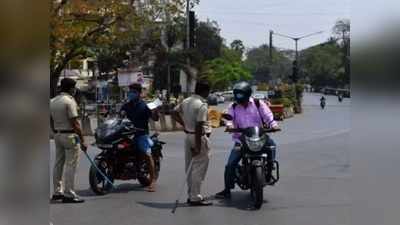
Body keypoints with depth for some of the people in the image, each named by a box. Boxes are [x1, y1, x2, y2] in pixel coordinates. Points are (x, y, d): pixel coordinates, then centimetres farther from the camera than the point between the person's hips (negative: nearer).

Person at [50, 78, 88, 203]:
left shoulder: (53, 101, 10)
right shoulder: (69, 101, -15)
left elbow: (51, 122, 14)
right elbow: (75, 123, -18)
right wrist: (82, 140, -14)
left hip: (58, 135, 9)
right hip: (70, 135, -9)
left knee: (58, 164, 12)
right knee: (70, 165, -6)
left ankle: (57, 192, 18)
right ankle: (68, 194, -5)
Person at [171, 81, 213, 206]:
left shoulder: (186, 101, 7)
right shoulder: (202, 105, -18)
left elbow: (174, 113, 15)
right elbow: (199, 126, -22)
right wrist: (197, 146, -21)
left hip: (188, 136, 9)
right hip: (199, 137, -9)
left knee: (190, 167, 14)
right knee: (199, 168, -2)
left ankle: (191, 195, 22)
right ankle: (195, 197, 2)